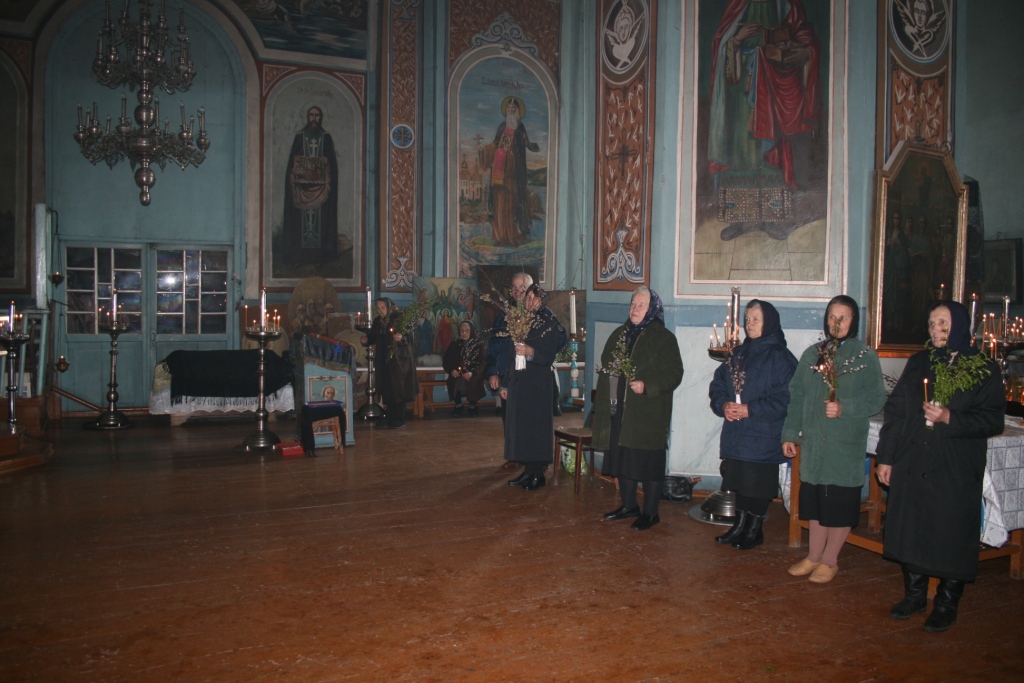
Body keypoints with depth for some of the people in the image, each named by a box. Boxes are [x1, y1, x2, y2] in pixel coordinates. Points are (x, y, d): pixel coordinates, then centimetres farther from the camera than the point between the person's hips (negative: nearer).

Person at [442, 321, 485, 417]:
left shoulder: (478, 345, 2)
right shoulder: (454, 344, 11)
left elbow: (482, 363, -7)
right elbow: (446, 361, 8)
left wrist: (472, 373, -25)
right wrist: (451, 370, -14)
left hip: (473, 374, -2)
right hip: (457, 373, 2)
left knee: (471, 381, -34)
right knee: (453, 380, -30)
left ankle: (472, 405, -9)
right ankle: (458, 405, -5)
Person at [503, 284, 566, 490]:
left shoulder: (549, 325, -6)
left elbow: (549, 357, -10)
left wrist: (531, 352, -28)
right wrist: (505, 384, 14)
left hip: (539, 384, -6)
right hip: (518, 381, 6)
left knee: (536, 426, -3)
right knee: (518, 425, 7)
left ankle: (538, 474, 6)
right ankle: (528, 470, 17)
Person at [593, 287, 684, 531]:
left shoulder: (663, 338, -5)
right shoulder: (619, 334, 14)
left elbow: (674, 373, -11)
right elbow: (605, 367, 19)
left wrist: (646, 386, -22)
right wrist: (601, 405, 11)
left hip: (648, 413, -6)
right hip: (617, 410, 7)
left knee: (648, 462, 0)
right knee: (622, 458, 12)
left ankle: (650, 512, 11)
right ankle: (628, 505, 27)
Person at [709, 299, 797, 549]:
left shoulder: (780, 357, -8)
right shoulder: (739, 353, 13)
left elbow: (785, 398, -17)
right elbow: (718, 385, 13)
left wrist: (750, 410, -19)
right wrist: (723, 405, -7)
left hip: (763, 436, -6)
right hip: (736, 433, 6)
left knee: (758, 484, 1)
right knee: (739, 480, 13)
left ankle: (754, 530, 16)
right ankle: (740, 525, 26)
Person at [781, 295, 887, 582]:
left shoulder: (866, 357, -2)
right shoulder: (812, 354, 10)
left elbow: (876, 398, -7)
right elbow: (796, 396, 10)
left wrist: (844, 408, -22)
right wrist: (789, 434, 7)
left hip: (847, 442, -4)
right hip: (813, 440, 4)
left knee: (840, 504, 3)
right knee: (814, 499, 11)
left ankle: (829, 561, 17)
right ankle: (813, 556, 24)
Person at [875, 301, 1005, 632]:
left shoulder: (985, 370, -1)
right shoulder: (918, 363, 9)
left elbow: (993, 419, -6)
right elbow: (895, 410, 8)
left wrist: (950, 418, -21)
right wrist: (885, 456, 4)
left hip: (956, 472, -3)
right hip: (910, 467, 4)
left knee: (952, 538, 3)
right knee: (910, 530, 10)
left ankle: (947, 604, 20)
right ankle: (914, 594, 28)